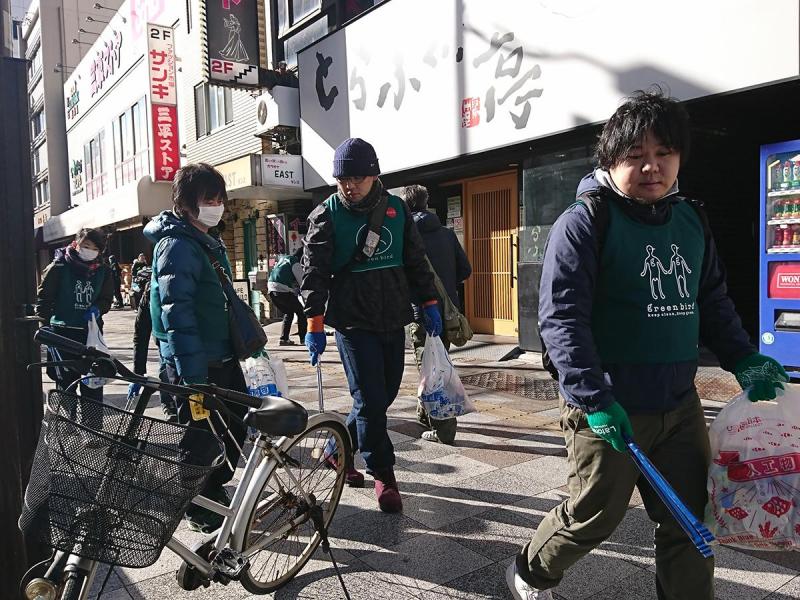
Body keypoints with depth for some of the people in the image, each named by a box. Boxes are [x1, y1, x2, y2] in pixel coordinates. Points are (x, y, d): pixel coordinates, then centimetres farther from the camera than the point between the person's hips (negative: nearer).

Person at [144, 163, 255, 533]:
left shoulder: (210, 241, 13)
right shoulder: (177, 245, -16)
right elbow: (176, 312, -24)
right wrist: (192, 372, -27)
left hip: (223, 354, 9)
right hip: (195, 363, -9)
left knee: (236, 423, 17)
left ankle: (215, 489, 37)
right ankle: (198, 508, 23)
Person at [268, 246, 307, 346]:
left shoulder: (283, 258, 18)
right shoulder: (295, 263, -6)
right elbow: (301, 280, -4)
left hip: (271, 289, 8)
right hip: (282, 290, -8)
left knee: (288, 313, 22)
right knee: (300, 311, 7)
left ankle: (283, 338, 16)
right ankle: (303, 338, 6)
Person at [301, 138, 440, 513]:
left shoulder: (395, 209, 6)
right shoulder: (326, 215, -4)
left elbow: (415, 259, 13)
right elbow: (314, 271, -8)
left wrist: (428, 303, 9)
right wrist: (314, 323, -13)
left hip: (393, 320, 5)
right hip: (353, 323, -5)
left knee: (385, 395, 12)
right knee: (370, 400, -4)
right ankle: (384, 477, 13)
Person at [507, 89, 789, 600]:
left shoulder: (692, 221, 8)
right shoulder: (585, 222, -13)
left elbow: (713, 301, 19)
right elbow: (561, 317, -19)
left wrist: (743, 358, 7)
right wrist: (593, 398, -24)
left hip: (680, 404, 6)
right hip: (609, 407, -6)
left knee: (691, 520, 14)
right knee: (594, 516, 10)